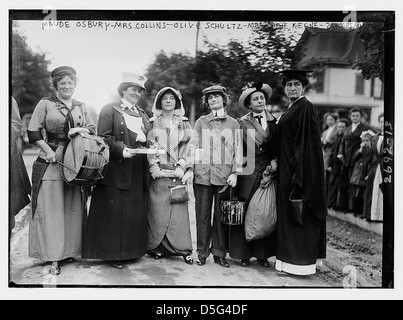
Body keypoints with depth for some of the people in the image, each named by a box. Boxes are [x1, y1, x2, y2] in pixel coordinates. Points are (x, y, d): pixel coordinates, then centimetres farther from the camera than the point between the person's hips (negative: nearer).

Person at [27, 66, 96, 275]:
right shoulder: (45, 104, 3)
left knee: (73, 208, 6)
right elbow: (33, 132, -1)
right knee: (50, 208, -2)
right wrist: (48, 150, -11)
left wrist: (80, 130, -8)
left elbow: (93, 130, 13)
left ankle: (69, 250, 20)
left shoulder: (81, 107, 14)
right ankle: (53, 257, 6)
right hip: (50, 162, -3)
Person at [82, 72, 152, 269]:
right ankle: (112, 253, 12)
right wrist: (121, 149, -23)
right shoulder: (110, 110, 0)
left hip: (138, 173, 6)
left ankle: (133, 250, 23)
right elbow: (104, 138, -9)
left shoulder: (142, 114, 19)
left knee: (137, 212, 10)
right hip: (116, 170, -6)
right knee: (114, 212, -1)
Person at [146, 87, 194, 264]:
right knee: (158, 210, -1)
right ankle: (157, 247, 10)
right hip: (158, 173, 0)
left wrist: (181, 166, -6)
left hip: (177, 172, 0)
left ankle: (183, 248, 5)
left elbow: (189, 146, 5)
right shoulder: (153, 123, 11)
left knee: (179, 210, -2)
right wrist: (154, 166, -7)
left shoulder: (184, 123, 12)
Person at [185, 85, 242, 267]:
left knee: (221, 215, 3)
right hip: (202, 174, 0)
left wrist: (235, 172, -2)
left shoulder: (233, 123, 11)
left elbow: (238, 150, 8)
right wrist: (190, 169, -4)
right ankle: (202, 253, 14)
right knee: (202, 214, 3)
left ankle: (219, 253, 15)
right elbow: (193, 146, 8)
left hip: (224, 175, 0)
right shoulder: (201, 122, 12)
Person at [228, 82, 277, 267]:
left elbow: (278, 148, 11)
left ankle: (262, 254, 15)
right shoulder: (242, 123, 3)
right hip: (248, 174, -2)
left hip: (268, 172, 3)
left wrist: (274, 161, -7)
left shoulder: (274, 122, 11)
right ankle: (244, 254, 12)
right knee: (245, 214, 0)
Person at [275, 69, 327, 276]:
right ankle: (290, 259, 22)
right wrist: (278, 165, 14)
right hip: (287, 170, 9)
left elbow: (309, 142, -18)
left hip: (301, 170, -9)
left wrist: (299, 173, -22)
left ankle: (302, 262, 8)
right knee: (288, 215, 12)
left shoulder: (306, 108, -10)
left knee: (300, 216, -3)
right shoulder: (290, 111, 17)